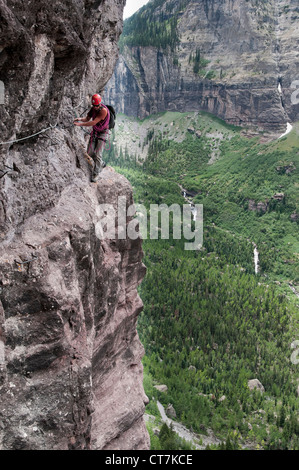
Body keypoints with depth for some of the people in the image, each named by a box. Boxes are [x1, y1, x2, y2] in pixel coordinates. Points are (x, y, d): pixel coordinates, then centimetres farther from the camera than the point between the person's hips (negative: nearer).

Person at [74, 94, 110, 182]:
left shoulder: (104, 110, -27)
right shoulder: (93, 108, -4)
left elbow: (94, 122, -30)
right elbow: (87, 118, 4)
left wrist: (80, 124, -31)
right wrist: (80, 119, -19)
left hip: (102, 133, -7)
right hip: (94, 132, 7)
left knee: (98, 154, -10)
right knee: (90, 152, 7)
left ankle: (96, 174, 0)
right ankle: (101, 164, 32)